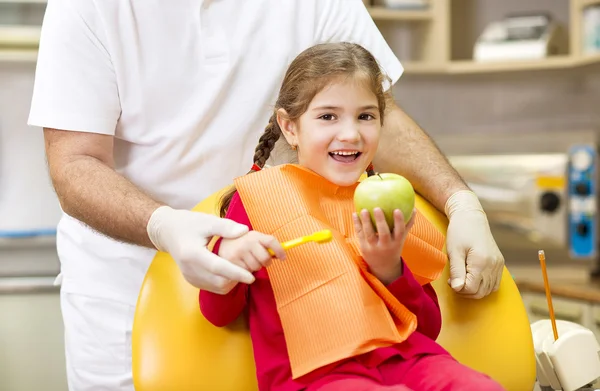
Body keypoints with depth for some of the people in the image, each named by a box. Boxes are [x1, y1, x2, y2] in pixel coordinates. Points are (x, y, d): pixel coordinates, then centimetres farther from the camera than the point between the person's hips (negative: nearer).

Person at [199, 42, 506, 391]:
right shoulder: (255, 195, 7)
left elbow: (429, 326, 15)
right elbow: (219, 315, 7)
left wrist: (390, 269, -4)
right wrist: (226, 258, -14)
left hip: (402, 355, 4)